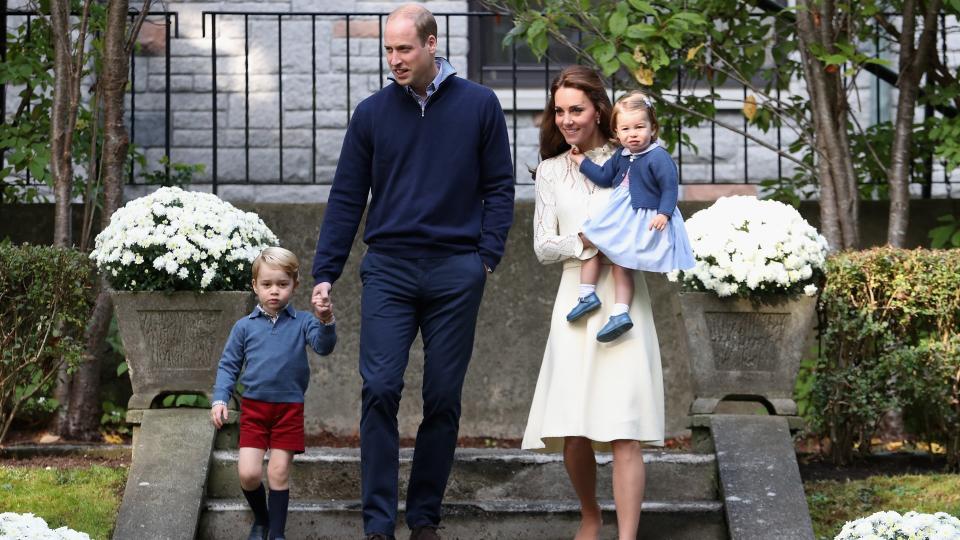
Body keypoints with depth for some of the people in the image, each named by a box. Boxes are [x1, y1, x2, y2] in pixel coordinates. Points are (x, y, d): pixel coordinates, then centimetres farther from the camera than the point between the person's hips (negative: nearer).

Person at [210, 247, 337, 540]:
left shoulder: (302, 322, -2)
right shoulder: (245, 326, 3)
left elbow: (323, 346, -18)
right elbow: (228, 365, 8)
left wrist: (325, 322, -38)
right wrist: (220, 399, -4)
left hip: (289, 408, -1)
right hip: (253, 408, 1)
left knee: (279, 473, 1)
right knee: (248, 473, -4)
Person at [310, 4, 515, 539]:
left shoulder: (479, 106, 3)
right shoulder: (372, 113, 5)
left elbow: (499, 187, 5)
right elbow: (346, 198, 7)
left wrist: (487, 256, -5)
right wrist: (325, 274, 2)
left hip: (455, 274, 0)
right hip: (388, 270, 0)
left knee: (443, 400, 4)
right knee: (380, 391, -10)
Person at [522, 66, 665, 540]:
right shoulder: (551, 171, 12)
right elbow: (542, 246, 7)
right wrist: (584, 242, -11)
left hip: (624, 302, -3)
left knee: (623, 431, -11)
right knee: (571, 433, 2)